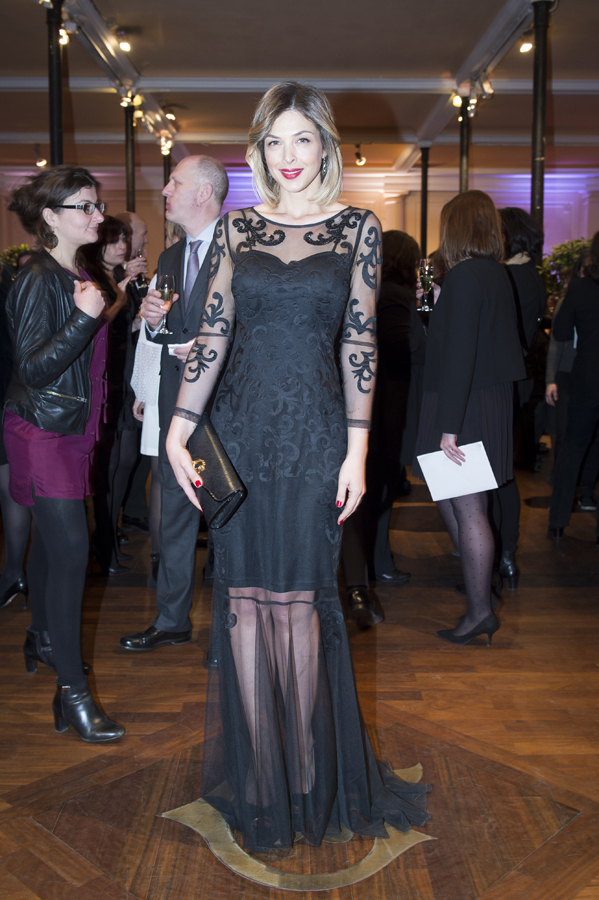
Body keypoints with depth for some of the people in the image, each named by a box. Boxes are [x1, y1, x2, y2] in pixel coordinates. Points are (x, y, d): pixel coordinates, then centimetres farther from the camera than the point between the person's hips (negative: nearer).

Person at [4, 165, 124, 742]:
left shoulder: (77, 277, 12)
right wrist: (85, 317, -29)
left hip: (71, 429, 9)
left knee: (51, 539, 19)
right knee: (69, 547, -12)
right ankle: (71, 690, -6)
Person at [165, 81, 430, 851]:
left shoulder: (358, 229, 4)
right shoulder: (237, 228, 8)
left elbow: (360, 343, 1)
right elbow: (213, 333, 4)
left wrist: (357, 448, -4)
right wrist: (178, 430, -4)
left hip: (315, 431, -2)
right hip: (240, 426, 2)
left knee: (300, 597, 1)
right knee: (243, 595, 4)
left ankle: (310, 772, 19)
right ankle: (257, 778, 18)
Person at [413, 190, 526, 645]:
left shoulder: (465, 277, -17)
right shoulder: (497, 273, 11)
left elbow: (459, 356, -22)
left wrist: (449, 426, -21)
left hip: (467, 405, -9)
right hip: (492, 399, 9)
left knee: (468, 508, -1)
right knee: (447, 493, 21)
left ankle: (480, 612, 9)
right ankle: (475, 574, 33)